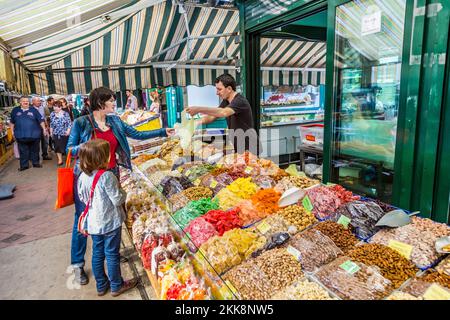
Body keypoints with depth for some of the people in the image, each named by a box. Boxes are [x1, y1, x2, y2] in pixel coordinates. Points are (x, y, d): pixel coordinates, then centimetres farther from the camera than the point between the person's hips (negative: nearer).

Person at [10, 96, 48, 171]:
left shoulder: (33, 110, 1)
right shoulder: (15, 110, 6)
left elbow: (41, 120, 0)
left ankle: (35, 163, 23)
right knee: (23, 151, 5)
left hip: (34, 135, -1)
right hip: (21, 136, 1)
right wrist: (12, 131, 12)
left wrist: (44, 129, -5)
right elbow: (12, 122, 15)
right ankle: (24, 165, 14)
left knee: (34, 150, 10)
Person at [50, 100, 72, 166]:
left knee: (65, 145, 3)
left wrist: (68, 131, -15)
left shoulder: (65, 114, -6)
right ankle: (60, 160, 11)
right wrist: (51, 132, 11)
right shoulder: (52, 114, 4)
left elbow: (69, 123, -5)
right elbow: (51, 124, 12)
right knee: (57, 146, 2)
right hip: (56, 134, 3)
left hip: (64, 133, -3)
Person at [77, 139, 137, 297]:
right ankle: (116, 286, 27)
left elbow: (82, 197, 8)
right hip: (110, 222, -6)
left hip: (93, 223, 6)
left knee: (97, 254, 18)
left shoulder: (83, 176, -4)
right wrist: (123, 192, -1)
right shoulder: (107, 176, -24)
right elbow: (118, 199, -20)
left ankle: (101, 285, 35)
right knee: (112, 254, 9)